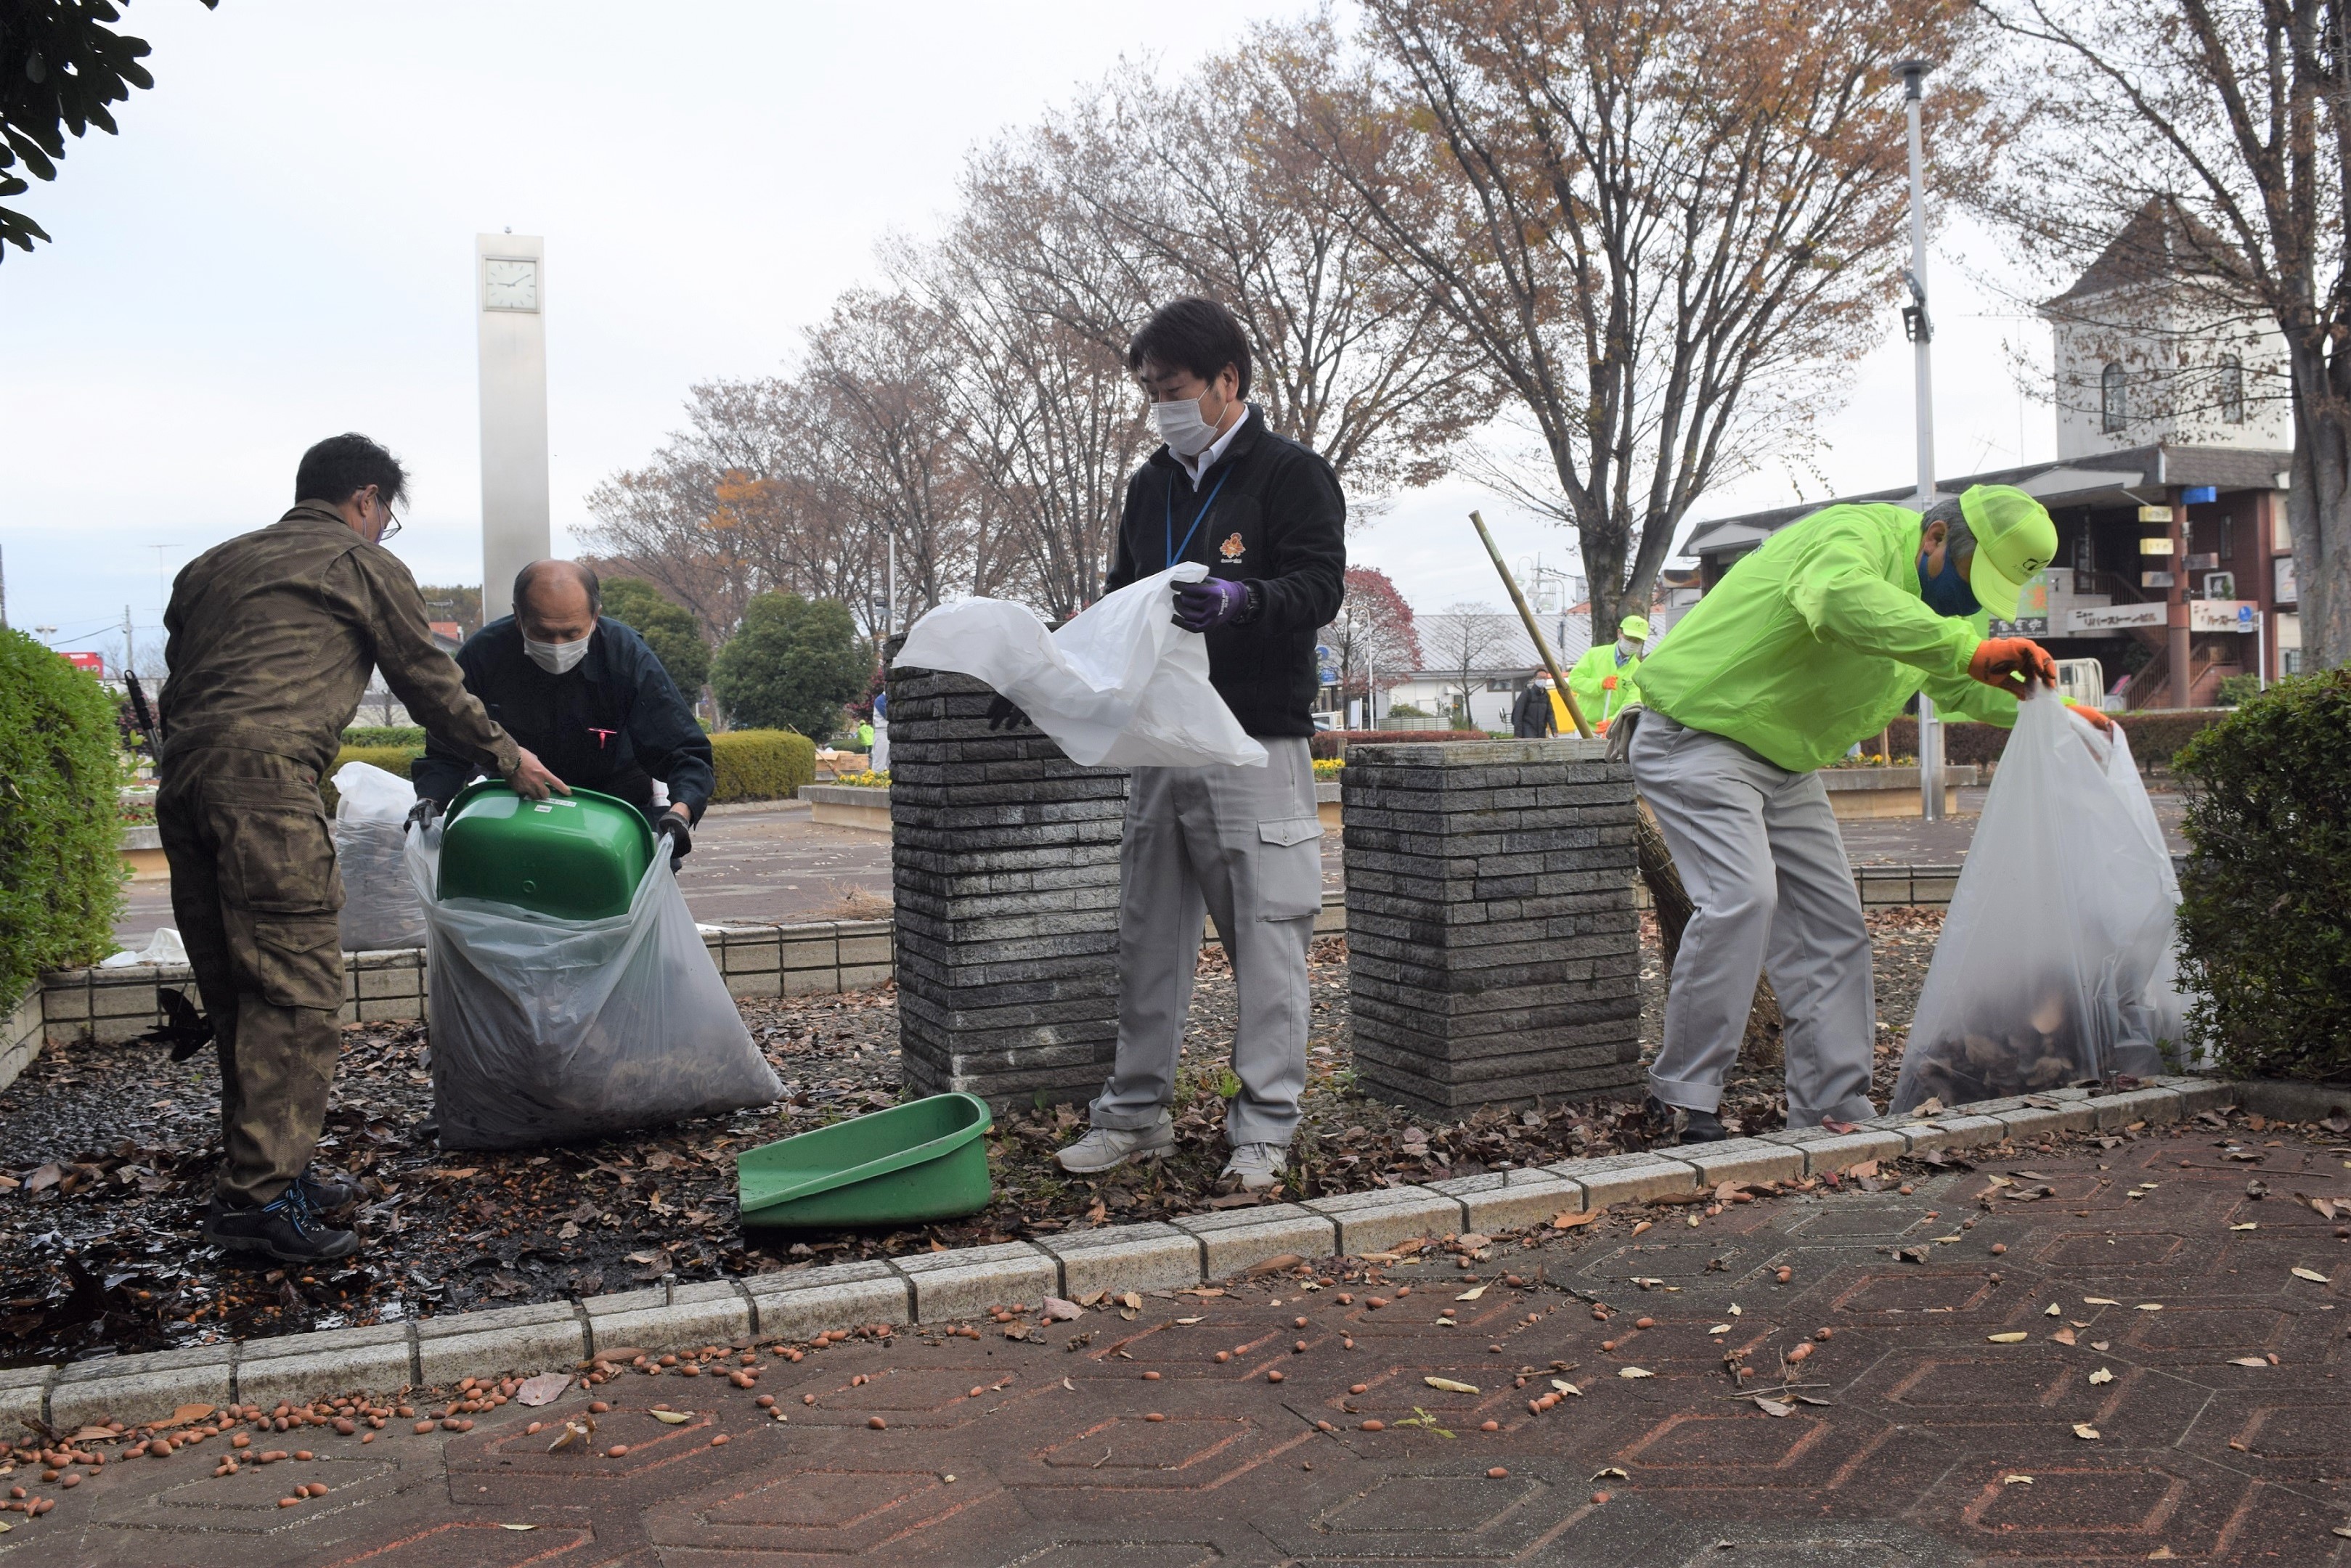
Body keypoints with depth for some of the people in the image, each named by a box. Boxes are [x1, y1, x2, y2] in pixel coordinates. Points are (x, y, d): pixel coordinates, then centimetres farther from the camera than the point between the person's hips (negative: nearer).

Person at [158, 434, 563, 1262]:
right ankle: (256, 1196, -12)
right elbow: (429, 681, 13)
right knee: (296, 987, -8)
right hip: (265, 775, -8)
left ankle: (266, 1168, 20)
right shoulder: (364, 563, 10)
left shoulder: (214, 564, 29)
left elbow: (178, 682, 25)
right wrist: (506, 755, 24)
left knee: (236, 992, 13)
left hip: (181, 781, 8)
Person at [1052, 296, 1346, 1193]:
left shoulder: (1290, 474, -3)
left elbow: (1320, 588, -13)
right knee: (1149, 934, 11)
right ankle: (1136, 1112, 22)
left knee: (1267, 934, -2)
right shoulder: (1152, 485, 17)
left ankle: (1264, 1129, 7)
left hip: (1256, 746, -6)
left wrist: (1241, 601, -31)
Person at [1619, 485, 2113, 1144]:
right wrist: (1968, 648, -50)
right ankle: (1681, 1100, -15)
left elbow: (1958, 684, 27)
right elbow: (1841, 599, -47)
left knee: (1831, 923, 5)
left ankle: (1832, 1109, 11)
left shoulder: (1942, 604, 10)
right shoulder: (1857, 535, -22)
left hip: (1785, 766, 10)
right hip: (1695, 738, -10)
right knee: (1742, 897, -24)